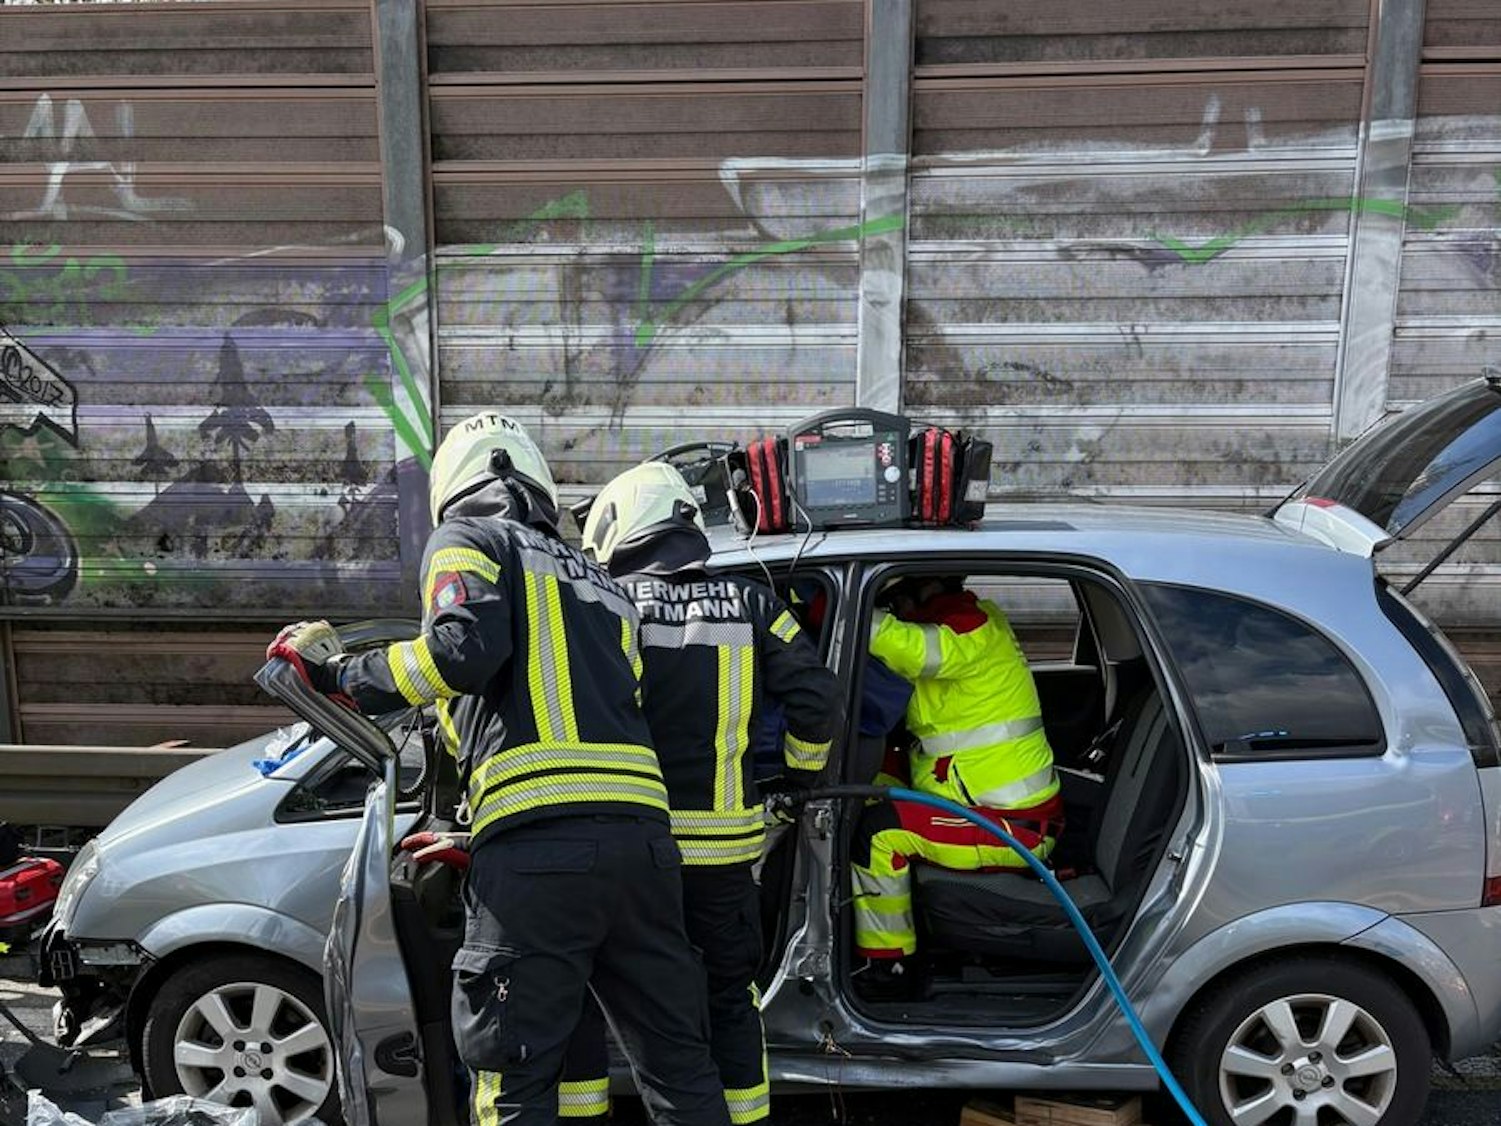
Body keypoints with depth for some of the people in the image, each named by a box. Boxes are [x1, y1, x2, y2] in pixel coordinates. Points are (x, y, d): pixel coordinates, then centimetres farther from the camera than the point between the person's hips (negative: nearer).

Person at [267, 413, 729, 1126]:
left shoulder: (466, 539, 11)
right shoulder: (599, 581, 30)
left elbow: (466, 648, -11)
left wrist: (339, 672, 5)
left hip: (536, 847, -6)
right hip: (642, 837, 7)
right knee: (679, 1064, 16)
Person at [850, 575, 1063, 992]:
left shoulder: (974, 629, -17)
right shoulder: (968, 620, 13)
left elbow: (907, 648, -37)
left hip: (1016, 828, -10)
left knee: (878, 831, -18)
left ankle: (886, 969, -4)